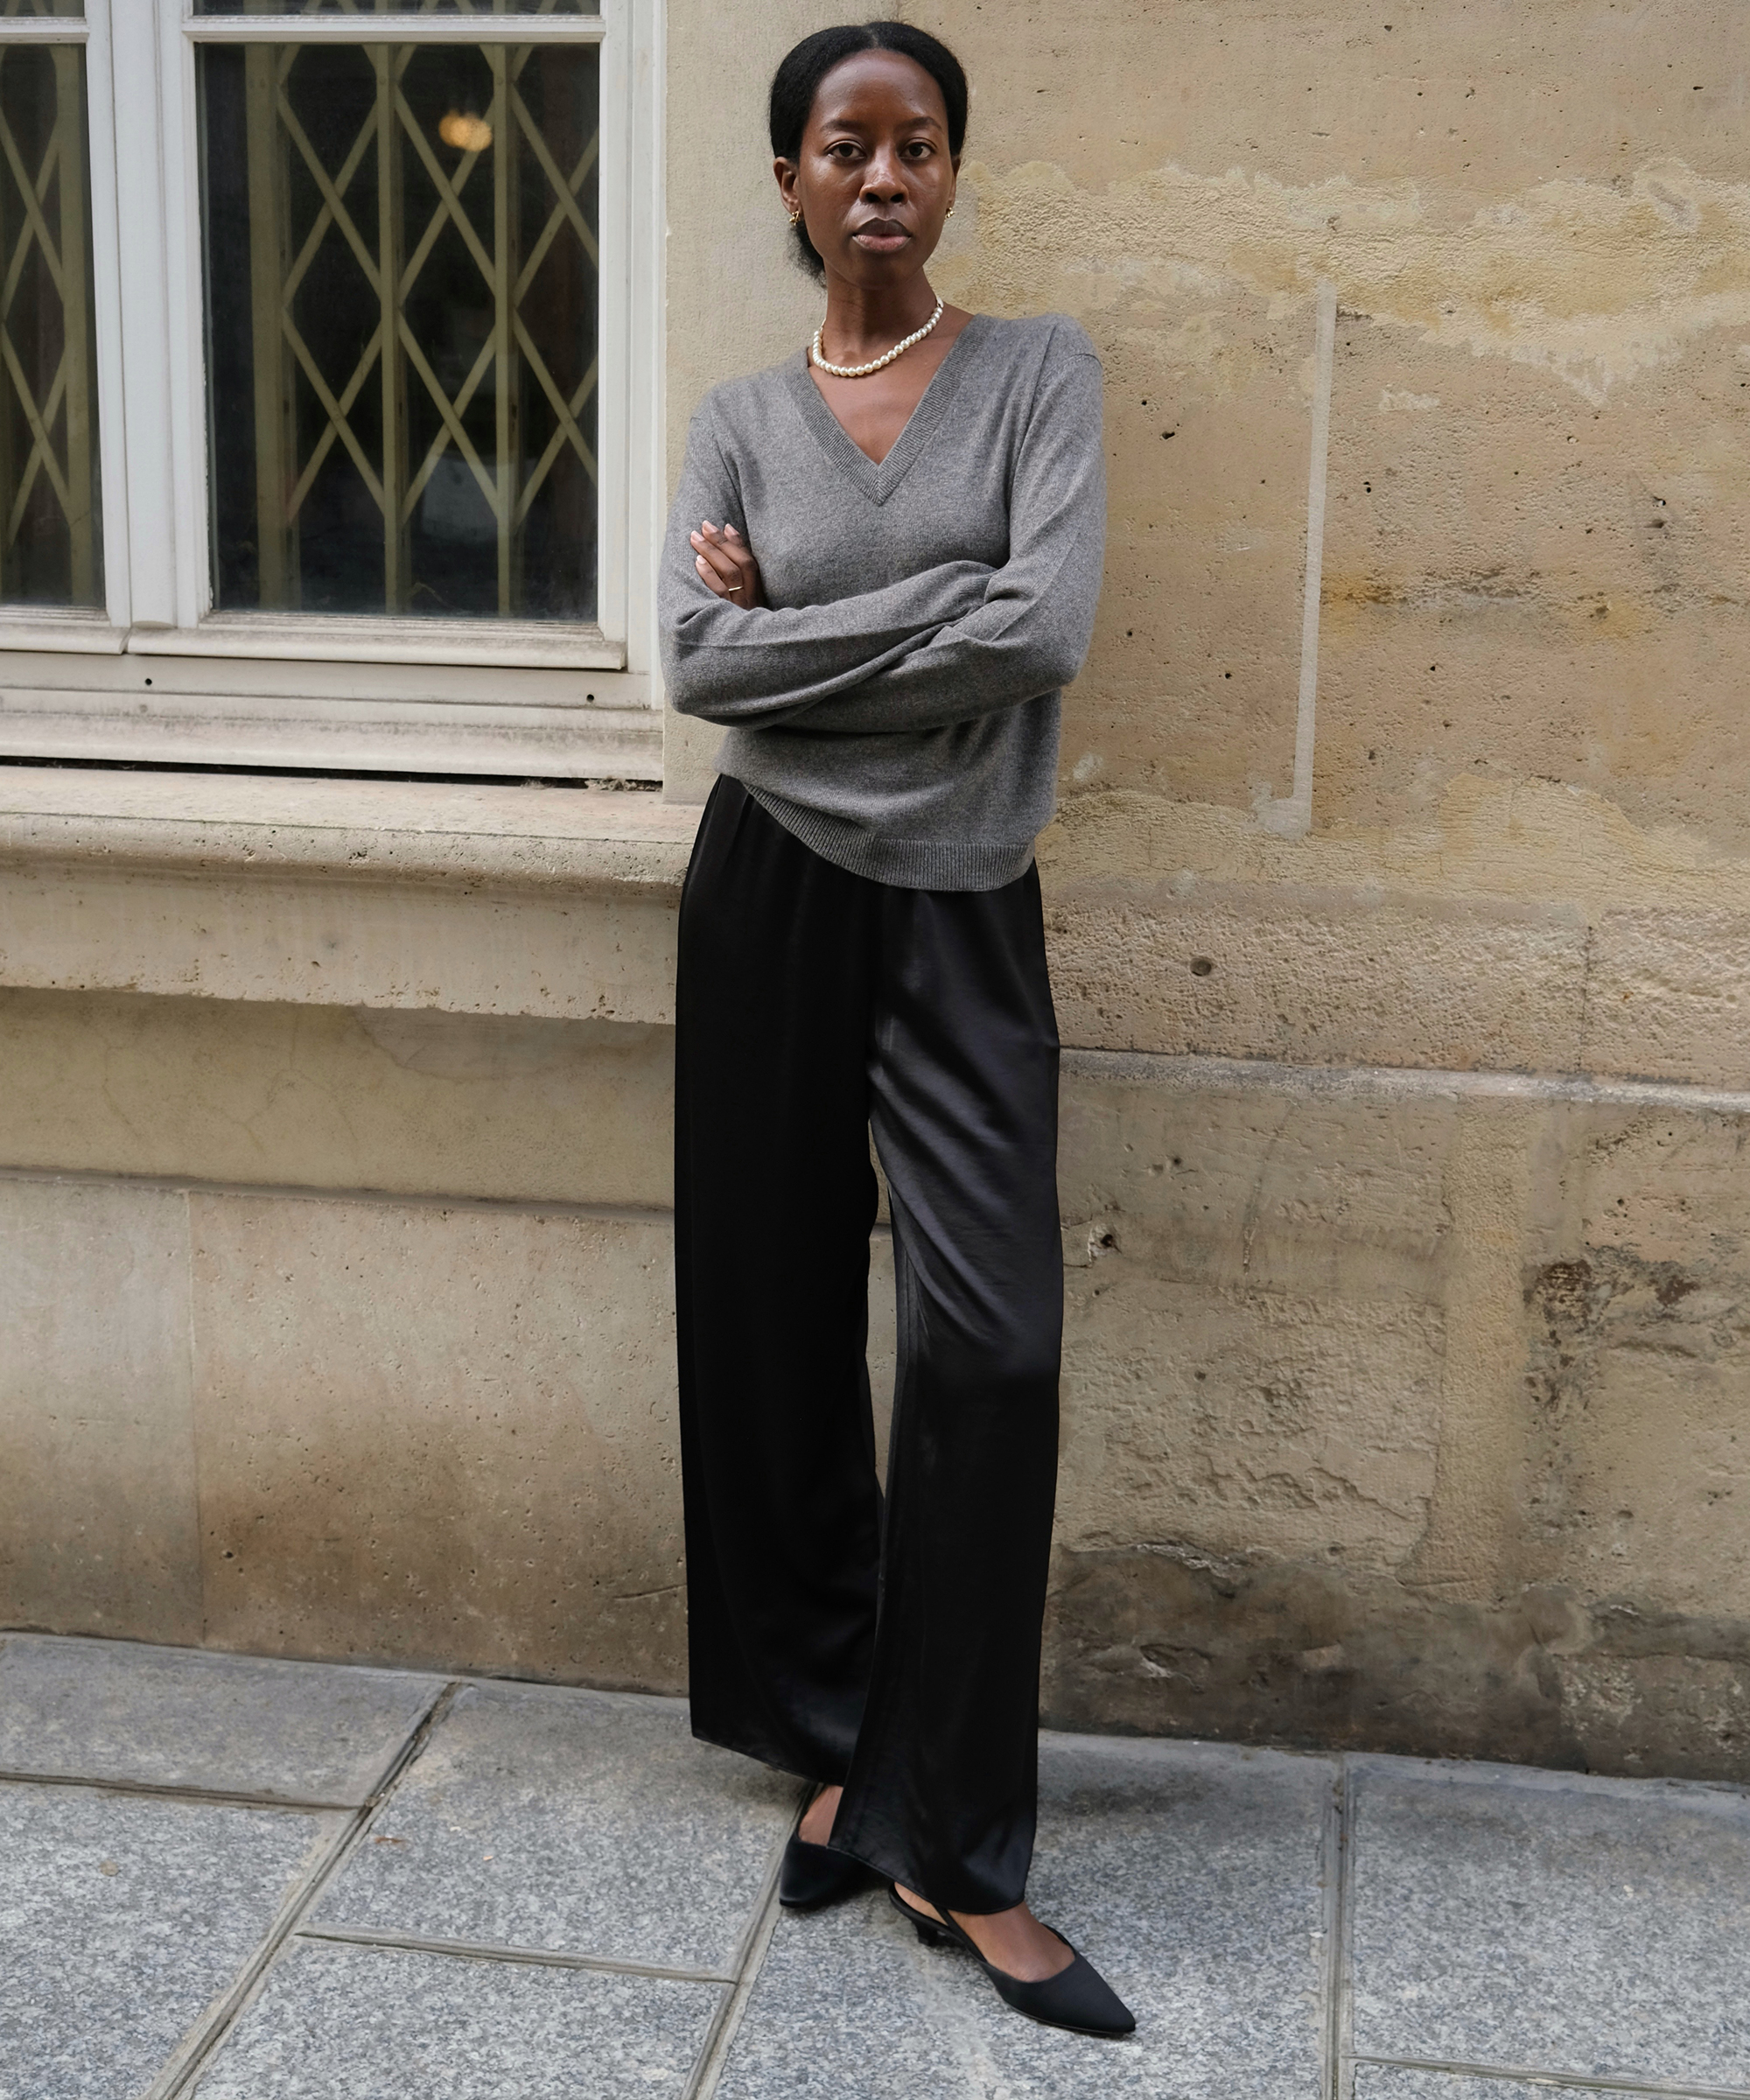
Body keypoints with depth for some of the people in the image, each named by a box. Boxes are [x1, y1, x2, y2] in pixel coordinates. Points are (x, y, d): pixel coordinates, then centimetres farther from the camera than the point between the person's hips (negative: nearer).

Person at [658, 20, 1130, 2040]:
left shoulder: (1040, 370, 1)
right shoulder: (740, 418, 7)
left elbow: (1048, 627, -16)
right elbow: (696, 661, -10)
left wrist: (793, 627, -9)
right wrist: (927, 625, -13)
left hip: (965, 912, -2)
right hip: (773, 898, 2)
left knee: (991, 1346, -11)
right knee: (782, 1326, 7)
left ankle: (956, 1845, 0)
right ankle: (836, 1733, 25)